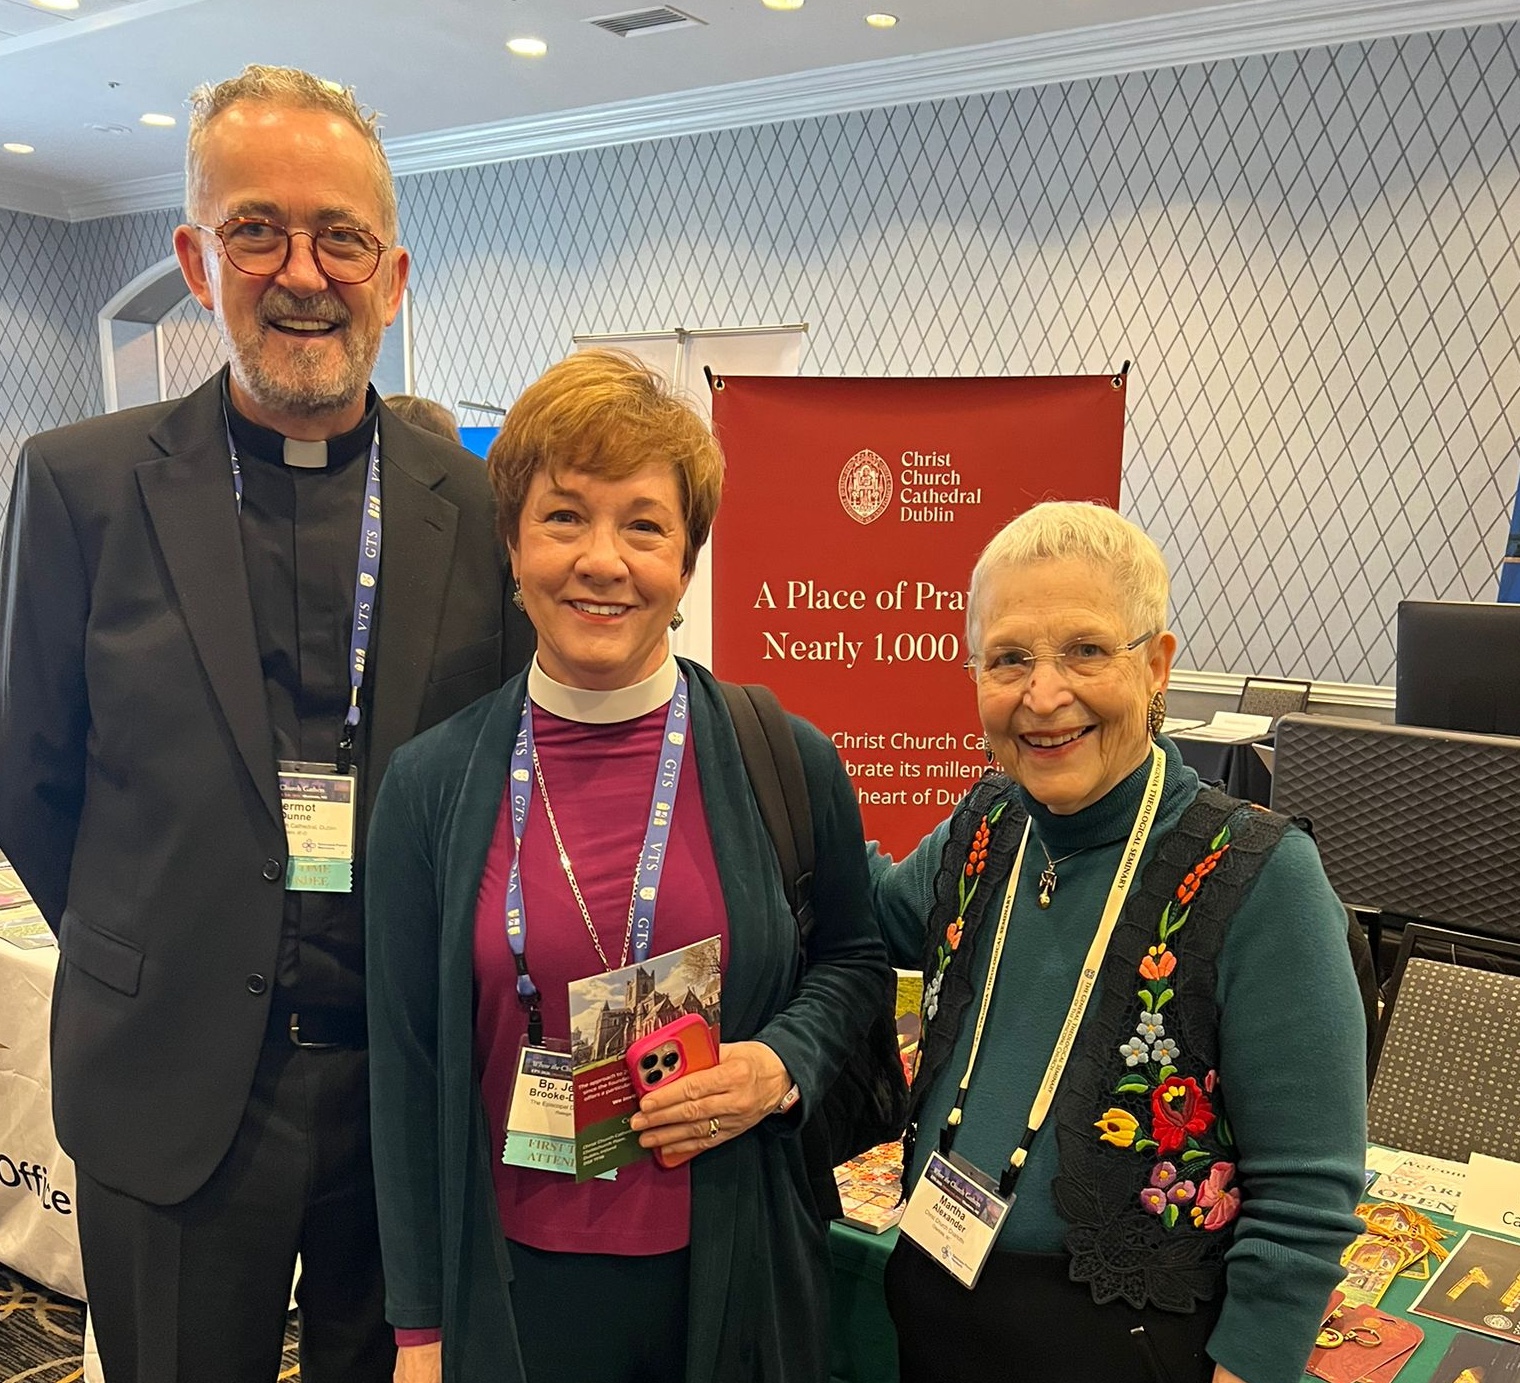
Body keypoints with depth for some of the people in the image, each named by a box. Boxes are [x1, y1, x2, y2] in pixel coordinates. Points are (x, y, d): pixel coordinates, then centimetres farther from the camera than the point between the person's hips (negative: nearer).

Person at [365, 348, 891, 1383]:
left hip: (735, 1278, 0)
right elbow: (409, 1071, -1)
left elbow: (854, 961, 6)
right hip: (513, 1284, 0)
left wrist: (783, 1066, -14)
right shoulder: (433, 784, -7)